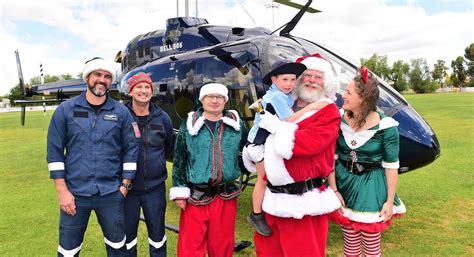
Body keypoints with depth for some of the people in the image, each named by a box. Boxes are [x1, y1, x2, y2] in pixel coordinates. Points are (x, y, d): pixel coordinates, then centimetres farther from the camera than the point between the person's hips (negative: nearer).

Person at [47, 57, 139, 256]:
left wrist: (125, 186, -1)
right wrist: (62, 191, -5)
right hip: (75, 193, 0)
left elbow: (131, 148, 2)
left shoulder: (121, 112, 1)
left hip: (111, 193, 1)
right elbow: (55, 150, -1)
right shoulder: (66, 110, -1)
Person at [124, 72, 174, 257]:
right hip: (127, 187, -1)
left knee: (157, 234, 15)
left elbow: (170, 149, 14)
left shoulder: (162, 117, 0)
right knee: (127, 234, 14)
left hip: (155, 187, 1)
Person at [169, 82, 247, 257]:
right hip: (196, 196, -2)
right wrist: (179, 192, -3)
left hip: (227, 196, 2)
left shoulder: (236, 123, 4)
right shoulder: (190, 124, -1)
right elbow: (179, 160, 0)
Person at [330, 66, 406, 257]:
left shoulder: (385, 126, -16)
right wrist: (334, 190, -7)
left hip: (372, 187, -2)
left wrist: (390, 201, -5)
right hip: (345, 183, 3)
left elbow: (391, 166, -8)